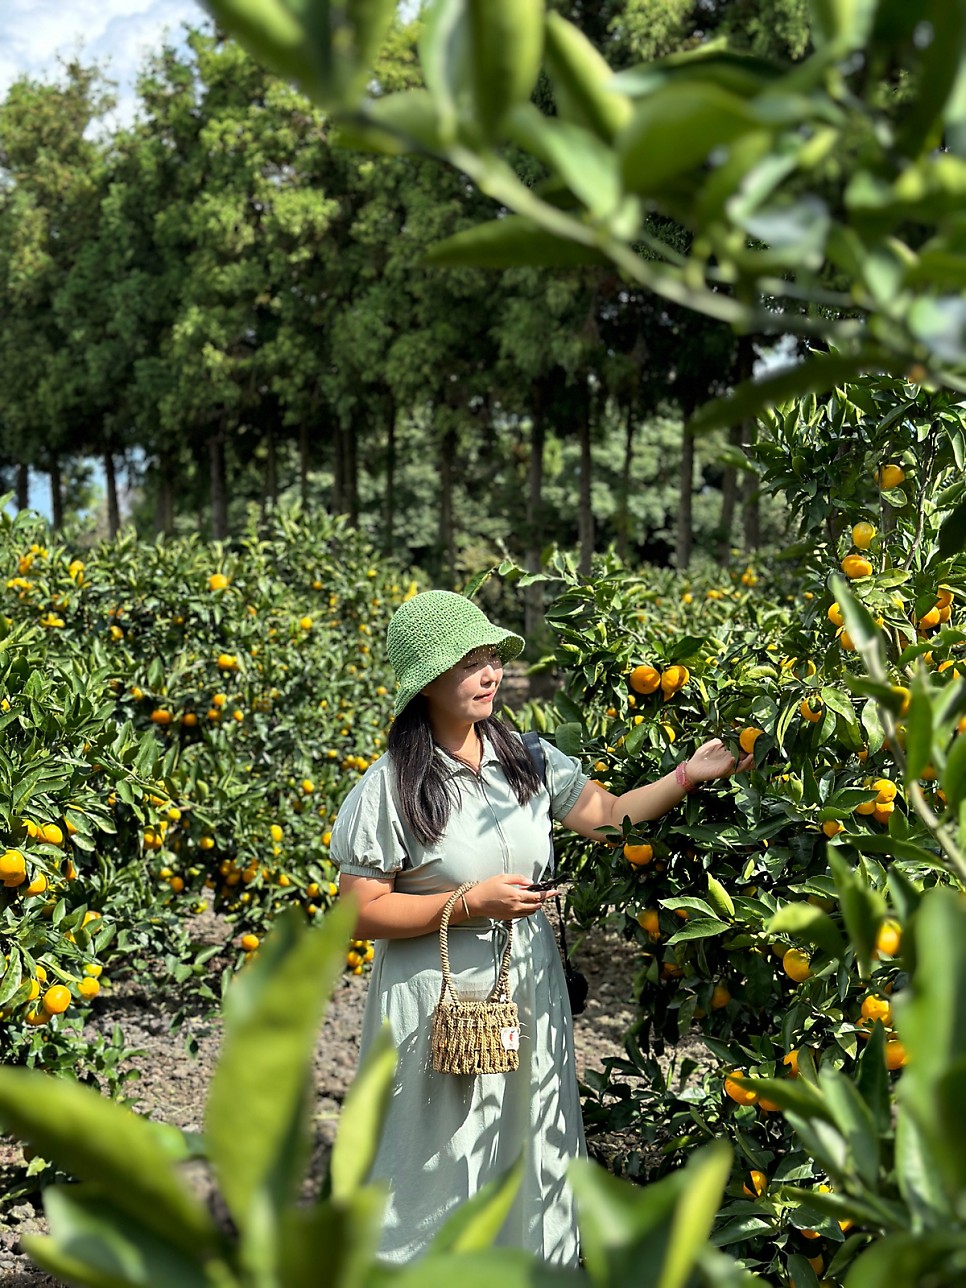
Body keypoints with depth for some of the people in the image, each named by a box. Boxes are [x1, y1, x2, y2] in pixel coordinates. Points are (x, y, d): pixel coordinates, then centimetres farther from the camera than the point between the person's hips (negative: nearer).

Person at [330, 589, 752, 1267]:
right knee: (446, 1175, 6)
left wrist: (687, 776, -8)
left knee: (526, 1161, 16)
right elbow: (361, 912, -13)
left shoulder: (525, 757, 1)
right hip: (441, 1004, -5)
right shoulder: (391, 787, -14)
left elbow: (606, 815, 4)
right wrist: (470, 904, -19)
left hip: (528, 993, 5)